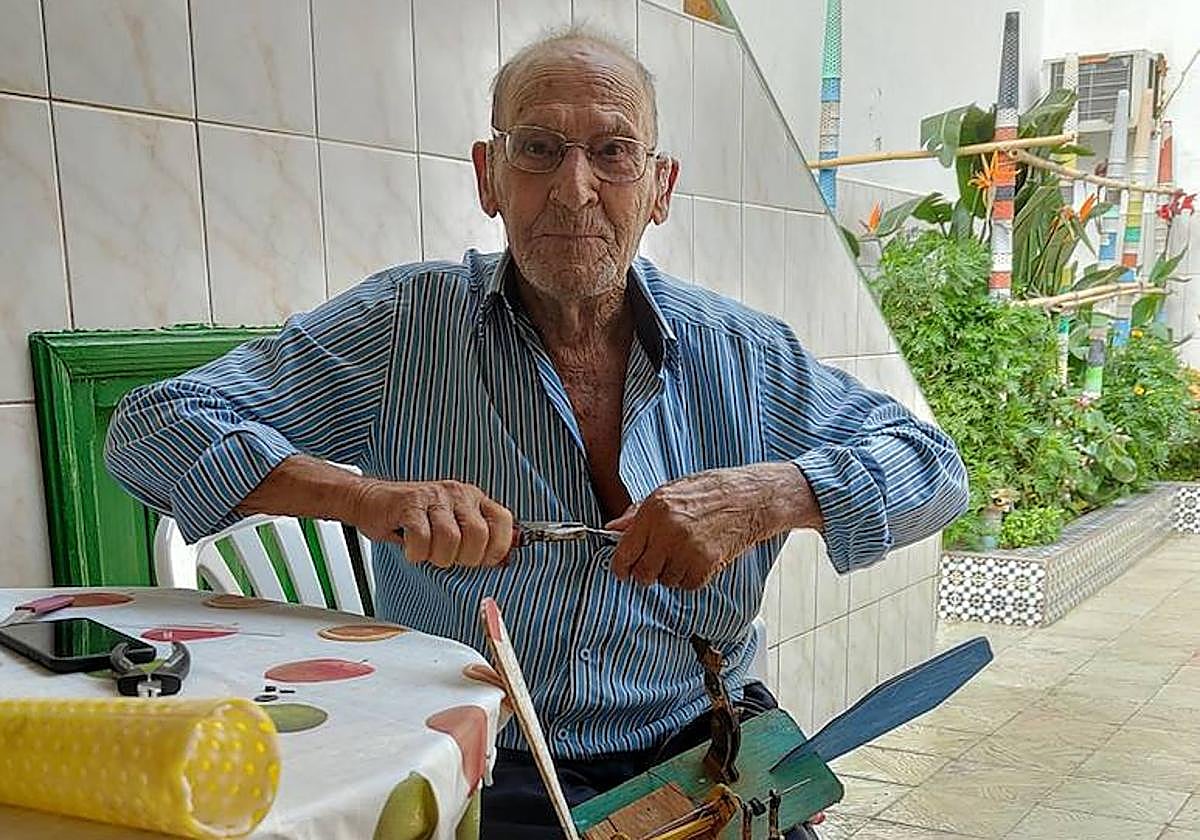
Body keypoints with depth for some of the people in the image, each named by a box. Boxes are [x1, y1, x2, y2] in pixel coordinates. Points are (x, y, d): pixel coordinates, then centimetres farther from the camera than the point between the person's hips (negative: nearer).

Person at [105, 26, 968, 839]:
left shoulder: (741, 354, 3)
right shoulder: (404, 325, -3)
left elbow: (936, 468, 6)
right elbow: (155, 428, -5)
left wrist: (768, 496, -15)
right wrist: (371, 498, -21)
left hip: (702, 751, 3)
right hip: (481, 769, -2)